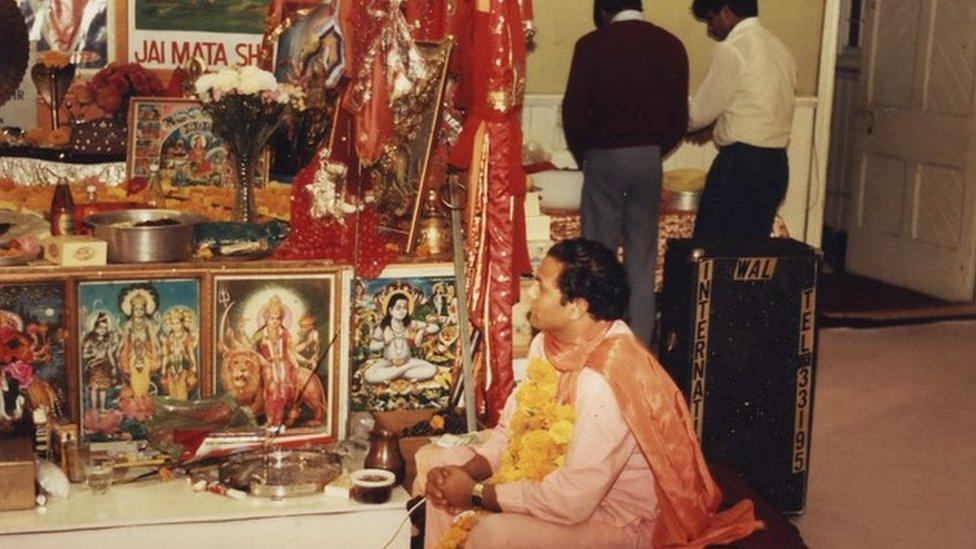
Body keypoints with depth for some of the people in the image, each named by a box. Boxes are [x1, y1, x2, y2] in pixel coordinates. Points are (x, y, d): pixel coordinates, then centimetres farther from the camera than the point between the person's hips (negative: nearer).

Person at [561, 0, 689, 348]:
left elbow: (574, 111, -8)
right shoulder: (671, 45, 3)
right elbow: (679, 118, 5)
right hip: (650, 157, 3)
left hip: (605, 156, -3)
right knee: (642, 262, 9)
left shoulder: (592, 45, -8)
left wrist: (583, 157, 8)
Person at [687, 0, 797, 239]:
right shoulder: (779, 48, 15)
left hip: (740, 163, -8)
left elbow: (700, 112, -6)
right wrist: (716, 127, 19)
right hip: (776, 164, 8)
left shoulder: (732, 49, -10)